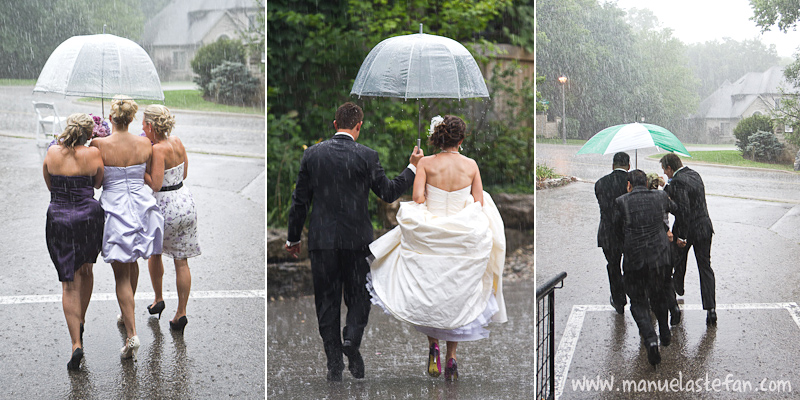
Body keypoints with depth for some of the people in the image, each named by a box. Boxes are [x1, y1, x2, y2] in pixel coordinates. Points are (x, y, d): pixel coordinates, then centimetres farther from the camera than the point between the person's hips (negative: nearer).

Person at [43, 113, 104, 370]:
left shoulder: (52, 153, -3)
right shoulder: (93, 154, -8)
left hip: (58, 219, 0)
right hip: (89, 216, 0)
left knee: (69, 283, 1)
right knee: (85, 271, 26)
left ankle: (76, 343, -9)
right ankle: (81, 320, 42)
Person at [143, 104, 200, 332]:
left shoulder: (157, 150, -20)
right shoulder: (177, 142, 2)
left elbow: (155, 185, -23)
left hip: (164, 207, -6)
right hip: (185, 204, 6)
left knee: (154, 252, 22)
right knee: (181, 261, 8)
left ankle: (158, 300, 32)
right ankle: (181, 313, 9)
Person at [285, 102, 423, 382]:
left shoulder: (313, 153, 1)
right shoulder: (367, 156, -7)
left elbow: (300, 200, 4)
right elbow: (388, 193, 2)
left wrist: (293, 238, 13)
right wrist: (413, 167, 14)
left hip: (322, 240, 2)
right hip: (356, 238, -1)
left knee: (327, 301, 8)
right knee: (358, 296, 12)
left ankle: (334, 364, 8)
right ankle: (351, 340, -13)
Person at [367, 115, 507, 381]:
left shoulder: (426, 163, -8)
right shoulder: (471, 165, -4)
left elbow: (417, 198, -14)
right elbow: (479, 202, 0)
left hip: (429, 236, -1)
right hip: (464, 238, 1)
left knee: (429, 292, 19)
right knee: (456, 298, 13)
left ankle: (433, 346, 3)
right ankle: (451, 360, 13)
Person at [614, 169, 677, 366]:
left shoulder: (622, 202, -10)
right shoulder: (659, 197, 0)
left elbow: (616, 225, 2)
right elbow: (673, 208, 21)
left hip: (634, 259, -3)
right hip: (659, 257, 3)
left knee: (638, 302, 7)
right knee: (659, 296, 23)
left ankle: (650, 339, -13)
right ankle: (665, 334, 36)